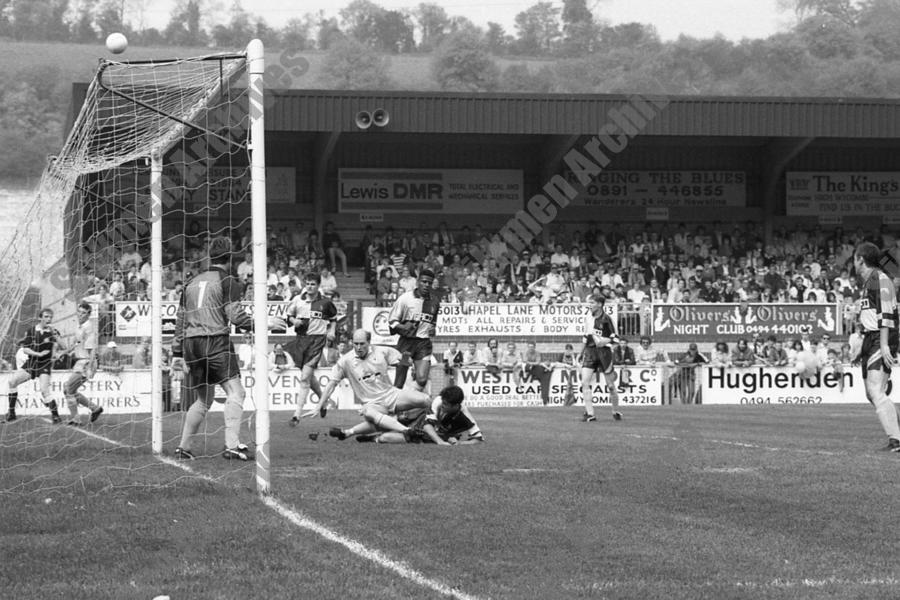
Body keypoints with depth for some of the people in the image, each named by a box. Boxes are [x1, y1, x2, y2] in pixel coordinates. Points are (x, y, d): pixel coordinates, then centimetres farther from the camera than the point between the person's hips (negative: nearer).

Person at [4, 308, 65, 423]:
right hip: (30, 363, 3)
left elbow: (62, 348, -18)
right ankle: (11, 413, 0)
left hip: (44, 366, -3)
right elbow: (25, 349, -3)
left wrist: (54, 335, -29)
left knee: (45, 391, -21)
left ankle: (55, 416, -11)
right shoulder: (31, 330, -1)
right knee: (12, 381, -9)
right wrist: (39, 354, -17)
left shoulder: (53, 332, -6)